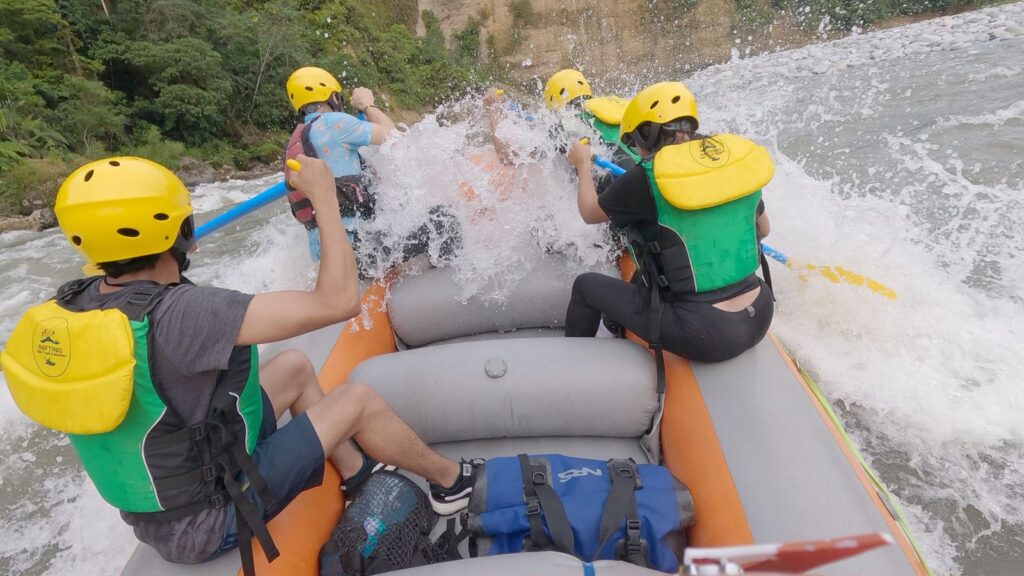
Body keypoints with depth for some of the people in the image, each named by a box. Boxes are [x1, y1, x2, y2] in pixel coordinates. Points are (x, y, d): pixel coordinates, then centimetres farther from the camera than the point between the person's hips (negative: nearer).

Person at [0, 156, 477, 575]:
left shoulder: (68, 304, -11)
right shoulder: (177, 315, -36)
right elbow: (338, 301, -37)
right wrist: (324, 195, -27)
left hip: (155, 506, 8)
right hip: (209, 524, -7)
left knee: (295, 367, 14)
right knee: (359, 400, -2)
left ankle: (356, 470, 31)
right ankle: (449, 480, 21)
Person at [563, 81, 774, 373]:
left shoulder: (645, 178, -16)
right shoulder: (739, 155, 1)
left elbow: (590, 213, 4)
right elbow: (762, 230, 16)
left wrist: (583, 164, 21)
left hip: (705, 335, -6)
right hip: (760, 318, 7)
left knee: (587, 285, 9)